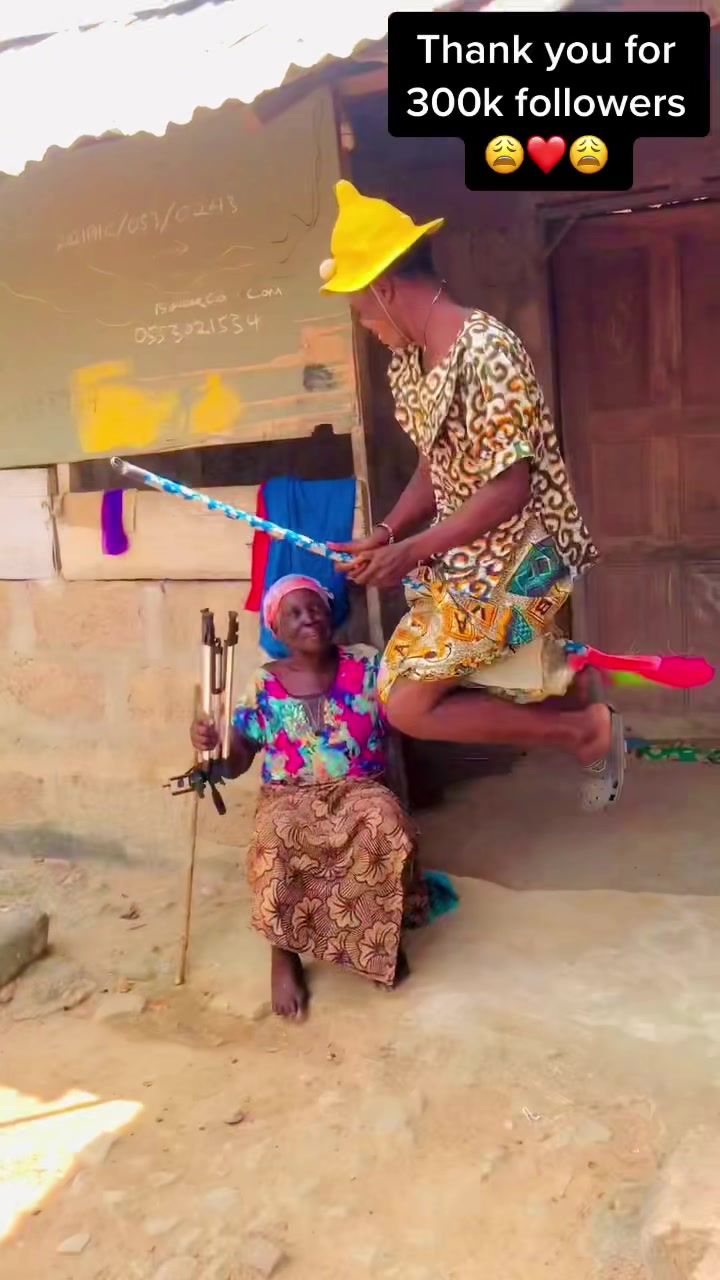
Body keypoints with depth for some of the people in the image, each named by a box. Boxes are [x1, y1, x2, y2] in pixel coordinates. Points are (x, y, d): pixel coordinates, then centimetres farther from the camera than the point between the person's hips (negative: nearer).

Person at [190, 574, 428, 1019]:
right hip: (289, 799, 0)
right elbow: (236, 762, 4)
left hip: (359, 790, 1)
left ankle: (384, 936, -9)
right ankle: (284, 954, -13)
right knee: (277, 839, -36)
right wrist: (210, 746, -18)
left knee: (387, 824, -34)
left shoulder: (366, 665, 1)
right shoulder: (264, 686, 1)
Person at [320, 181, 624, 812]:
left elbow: (508, 489, -25)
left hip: (508, 562, -9)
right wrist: (385, 536, -3)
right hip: (463, 556, 9)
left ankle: (588, 729, 3)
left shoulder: (487, 352, -25)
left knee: (408, 706, -8)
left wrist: (411, 552, -23)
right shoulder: (409, 362, 4)